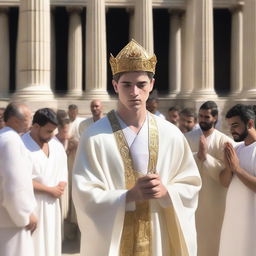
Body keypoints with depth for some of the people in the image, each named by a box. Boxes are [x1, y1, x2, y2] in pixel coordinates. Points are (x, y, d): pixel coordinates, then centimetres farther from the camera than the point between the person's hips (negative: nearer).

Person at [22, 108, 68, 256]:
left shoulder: (55, 144, 5)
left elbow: (63, 167, 16)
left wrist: (61, 186, -4)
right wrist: (50, 189, -12)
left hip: (52, 203, 6)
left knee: (51, 241, 12)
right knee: (35, 244, -3)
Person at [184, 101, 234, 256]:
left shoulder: (224, 141, -5)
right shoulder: (187, 137, 4)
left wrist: (206, 156, -20)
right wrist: (197, 155, -21)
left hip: (213, 198, -2)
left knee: (210, 235, 8)